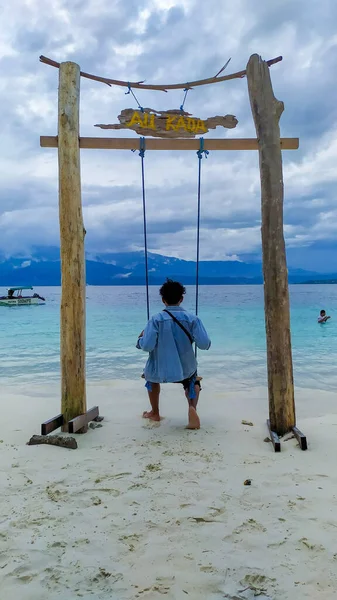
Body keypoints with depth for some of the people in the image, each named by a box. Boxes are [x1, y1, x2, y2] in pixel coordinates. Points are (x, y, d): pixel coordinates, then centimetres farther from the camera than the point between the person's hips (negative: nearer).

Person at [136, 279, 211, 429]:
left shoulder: (156, 319, -13)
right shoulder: (192, 318, -9)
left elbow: (147, 346, -18)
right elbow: (205, 345, -14)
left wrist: (141, 339, 4)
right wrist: (194, 338, 9)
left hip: (160, 371, 0)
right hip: (185, 369, 1)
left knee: (150, 375, 36)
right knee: (193, 382, 34)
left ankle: (154, 413, 43)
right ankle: (192, 407, 3)